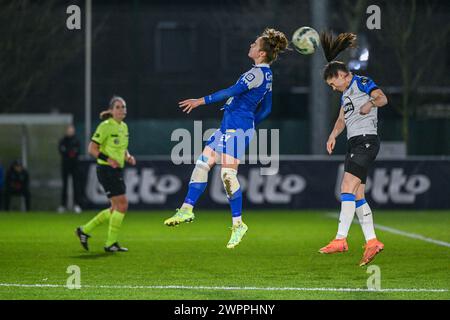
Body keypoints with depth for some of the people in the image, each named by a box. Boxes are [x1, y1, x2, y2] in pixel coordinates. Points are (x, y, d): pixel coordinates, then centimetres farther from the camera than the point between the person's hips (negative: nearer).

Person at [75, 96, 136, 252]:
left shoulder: (124, 127, 12)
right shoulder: (105, 126, -12)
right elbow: (92, 148, -13)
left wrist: (128, 157, 3)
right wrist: (108, 159, -24)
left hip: (117, 170, 9)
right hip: (106, 170, -9)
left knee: (116, 209, 10)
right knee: (122, 204, -11)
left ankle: (84, 230, 22)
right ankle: (111, 243, -2)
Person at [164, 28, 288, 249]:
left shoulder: (257, 73, -14)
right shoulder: (267, 75, 16)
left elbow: (232, 91, -20)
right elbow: (266, 109, 21)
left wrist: (201, 101, -17)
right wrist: (250, 126, 28)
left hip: (237, 126, -10)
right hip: (229, 126, 10)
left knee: (228, 173, -13)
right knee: (203, 162, 7)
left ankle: (238, 223, -6)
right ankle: (187, 210, 7)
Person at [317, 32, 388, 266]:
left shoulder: (361, 83, -3)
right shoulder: (345, 93, 24)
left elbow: (382, 97, -19)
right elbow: (342, 119, 29)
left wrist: (371, 102, -40)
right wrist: (333, 135, 11)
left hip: (366, 140, -10)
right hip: (354, 143, 10)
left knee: (347, 188, -18)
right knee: (357, 196, 6)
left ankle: (340, 239, -22)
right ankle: (372, 242, 10)